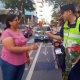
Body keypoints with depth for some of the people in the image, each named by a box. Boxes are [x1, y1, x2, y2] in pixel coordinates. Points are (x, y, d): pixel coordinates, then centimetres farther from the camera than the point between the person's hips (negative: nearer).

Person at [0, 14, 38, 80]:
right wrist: (29, 48, -27)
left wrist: (27, 56, 19)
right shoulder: (6, 33, -18)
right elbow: (12, 49, -27)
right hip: (9, 63, -7)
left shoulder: (19, 31, 6)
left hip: (21, 62, 7)